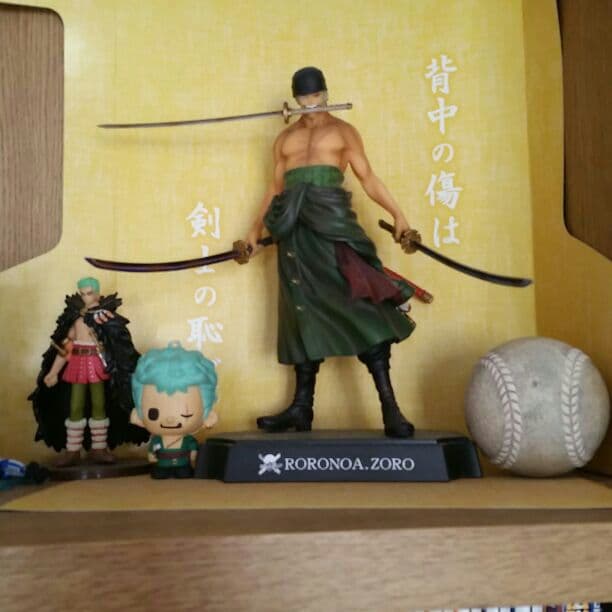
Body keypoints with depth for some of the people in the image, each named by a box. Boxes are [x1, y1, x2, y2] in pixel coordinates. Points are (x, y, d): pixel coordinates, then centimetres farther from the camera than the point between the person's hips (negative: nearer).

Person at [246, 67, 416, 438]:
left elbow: (368, 177, 4)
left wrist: (398, 214, -8)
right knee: (305, 312, 5)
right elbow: (276, 188, 23)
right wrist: (256, 229, 19)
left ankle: (389, 405, -12)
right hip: (296, 229, 4)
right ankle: (302, 408, 10)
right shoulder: (285, 138, 22)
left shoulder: (342, 131, 12)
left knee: (359, 306, -13)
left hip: (332, 221, -4)